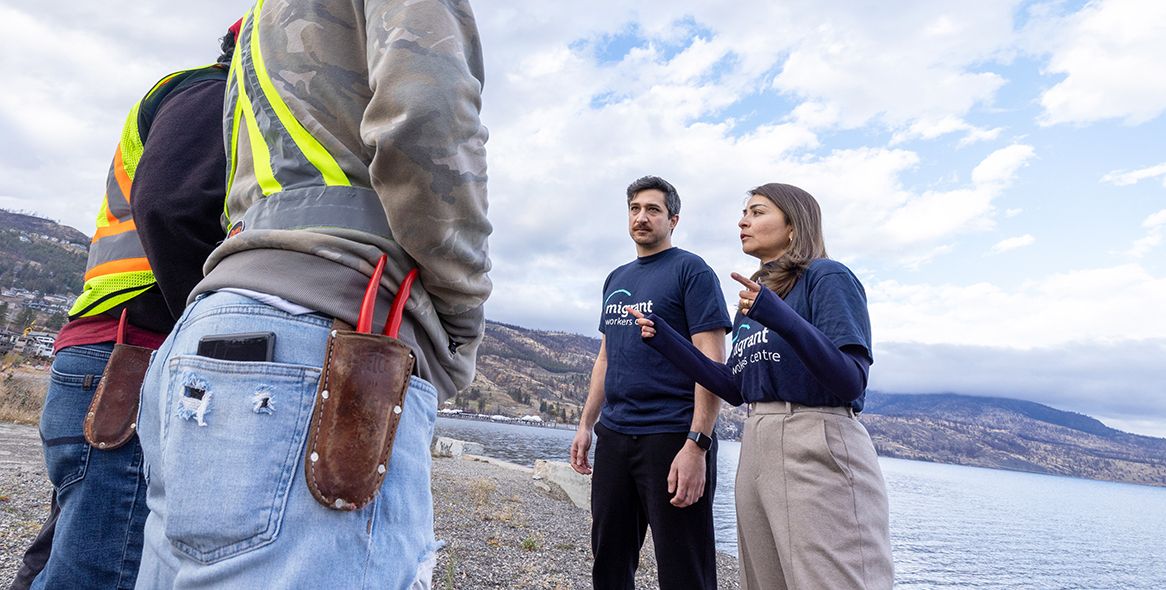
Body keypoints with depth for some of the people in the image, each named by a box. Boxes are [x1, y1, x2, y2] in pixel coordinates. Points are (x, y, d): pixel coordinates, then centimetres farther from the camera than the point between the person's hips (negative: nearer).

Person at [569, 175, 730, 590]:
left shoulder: (691, 271, -5)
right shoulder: (616, 280, 16)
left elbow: (711, 362, -13)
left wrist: (696, 445, -20)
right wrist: (586, 424, 14)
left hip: (671, 437, -6)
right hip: (613, 436, 7)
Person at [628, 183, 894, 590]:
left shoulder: (828, 278, -6)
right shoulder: (752, 297, 15)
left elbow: (850, 383, -16)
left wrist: (781, 318, -29)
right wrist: (664, 339, 10)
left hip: (819, 450, -7)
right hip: (756, 450, 8)